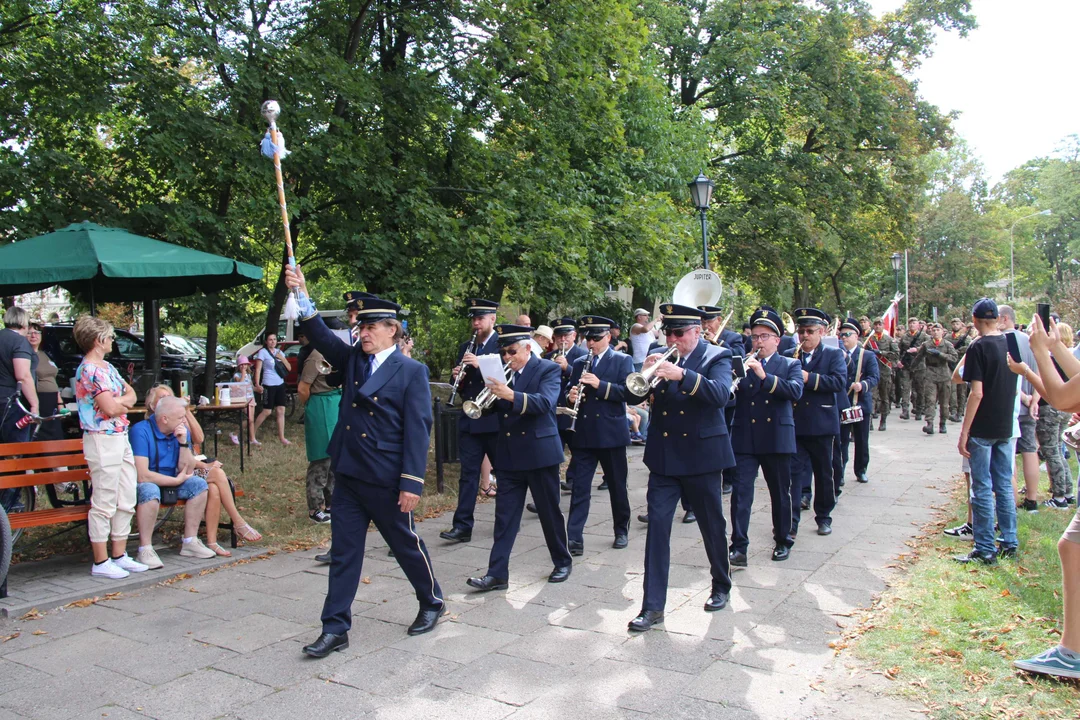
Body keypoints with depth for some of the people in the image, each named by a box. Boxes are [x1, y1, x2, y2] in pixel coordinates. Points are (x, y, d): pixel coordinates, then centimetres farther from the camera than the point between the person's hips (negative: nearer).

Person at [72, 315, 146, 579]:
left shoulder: (106, 367, 16)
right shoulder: (90, 369, -14)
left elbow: (131, 394, 15)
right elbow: (110, 409, -20)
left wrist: (120, 401, -7)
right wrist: (124, 402, 2)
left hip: (120, 438, 10)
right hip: (103, 440, -10)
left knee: (126, 501, 12)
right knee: (104, 504, -2)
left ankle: (119, 555, 21)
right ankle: (101, 562, 7)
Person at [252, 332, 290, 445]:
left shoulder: (279, 352, 12)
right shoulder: (263, 352, -6)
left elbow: (288, 368, 11)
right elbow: (258, 369, -10)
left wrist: (282, 358, -5)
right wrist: (257, 384, -20)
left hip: (280, 385, 6)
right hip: (269, 385, -6)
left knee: (281, 411, 4)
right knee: (267, 411, -3)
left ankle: (282, 437, 8)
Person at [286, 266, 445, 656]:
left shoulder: (411, 371, -8)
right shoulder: (352, 360, 9)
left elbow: (418, 429, -13)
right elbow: (320, 335, -1)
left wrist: (411, 482, -17)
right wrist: (302, 296, -15)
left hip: (386, 479, -5)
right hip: (348, 475, 5)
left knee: (407, 544, 11)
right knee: (343, 552, 9)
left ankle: (432, 602, 34)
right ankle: (335, 629, 17)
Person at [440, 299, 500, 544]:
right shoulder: (466, 348, 13)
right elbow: (462, 384, 17)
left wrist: (480, 365, -26)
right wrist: (457, 377, -6)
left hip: (496, 419, -4)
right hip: (470, 419, 5)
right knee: (468, 473, 3)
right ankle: (462, 526, 4)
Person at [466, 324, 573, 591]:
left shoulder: (548, 369, -6)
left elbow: (545, 402, -23)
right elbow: (490, 407, 9)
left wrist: (511, 395, -37)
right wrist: (490, 394, -14)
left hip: (539, 452, -4)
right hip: (508, 455, 5)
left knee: (550, 512, 8)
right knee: (504, 516, 3)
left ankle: (563, 562, 26)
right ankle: (497, 573, 5)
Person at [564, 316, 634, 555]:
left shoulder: (623, 361, 0)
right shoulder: (579, 363, 12)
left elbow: (629, 392, -12)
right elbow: (572, 393, 14)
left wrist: (599, 385, -22)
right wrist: (571, 397, -9)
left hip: (611, 433, -3)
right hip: (583, 434, 3)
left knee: (617, 486, 10)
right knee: (579, 487, -2)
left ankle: (621, 531, 28)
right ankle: (574, 539, -1)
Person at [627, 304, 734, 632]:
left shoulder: (717, 357, -3)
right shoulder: (661, 359, 7)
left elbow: (721, 394, -22)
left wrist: (683, 375, -33)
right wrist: (644, 373, -18)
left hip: (701, 455, -3)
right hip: (663, 455, 3)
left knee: (712, 526, 12)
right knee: (657, 524, -4)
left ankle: (721, 587, 35)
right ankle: (653, 606, 1)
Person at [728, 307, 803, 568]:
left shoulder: (790, 365, 5)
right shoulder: (742, 364, 9)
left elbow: (796, 391, -15)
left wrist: (764, 375, -25)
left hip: (777, 438, 0)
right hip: (744, 438, 1)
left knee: (780, 494, 11)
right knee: (740, 493, -8)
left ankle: (783, 541, 29)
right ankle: (739, 547, -5)